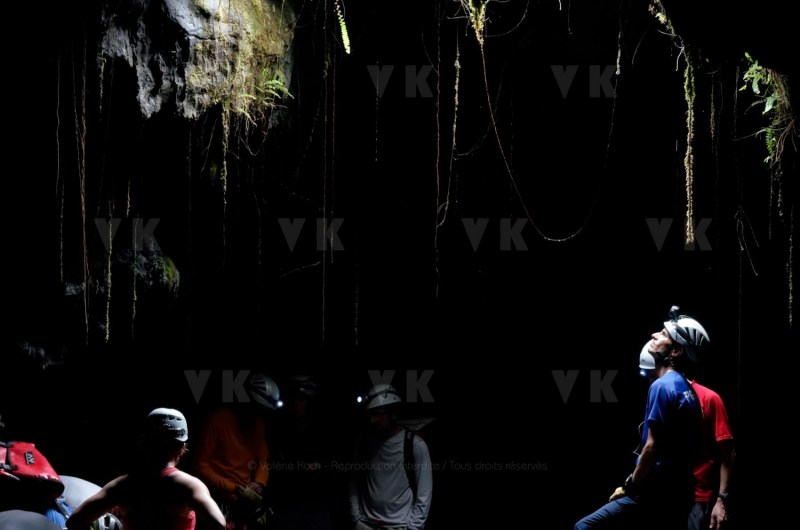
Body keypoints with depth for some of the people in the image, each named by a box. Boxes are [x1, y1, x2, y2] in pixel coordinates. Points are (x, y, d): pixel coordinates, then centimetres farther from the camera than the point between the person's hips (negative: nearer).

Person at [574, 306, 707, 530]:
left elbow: (652, 446, -18)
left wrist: (629, 486, -7)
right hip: (677, 494, 9)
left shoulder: (662, 386, -12)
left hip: (655, 495, -9)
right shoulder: (686, 389, 16)